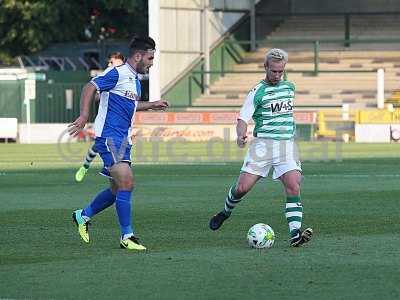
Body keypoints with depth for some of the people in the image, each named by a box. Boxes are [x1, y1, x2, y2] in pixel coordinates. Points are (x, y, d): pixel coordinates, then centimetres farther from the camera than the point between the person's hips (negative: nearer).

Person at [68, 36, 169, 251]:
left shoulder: (135, 80, 18)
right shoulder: (117, 74, -11)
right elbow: (90, 87, -19)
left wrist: (151, 105, 27)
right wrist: (84, 116, -29)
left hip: (122, 140, 10)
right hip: (109, 137, -10)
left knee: (118, 189, 12)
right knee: (126, 183, -16)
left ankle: (83, 216, 31)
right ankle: (127, 236, -12)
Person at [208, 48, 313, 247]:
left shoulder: (290, 87, 13)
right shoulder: (258, 92, -4)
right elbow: (243, 119, -11)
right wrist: (241, 134, -30)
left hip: (286, 144, 3)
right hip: (263, 143, -3)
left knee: (293, 186, -16)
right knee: (242, 187, -8)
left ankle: (295, 234, -20)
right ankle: (226, 212, 25)